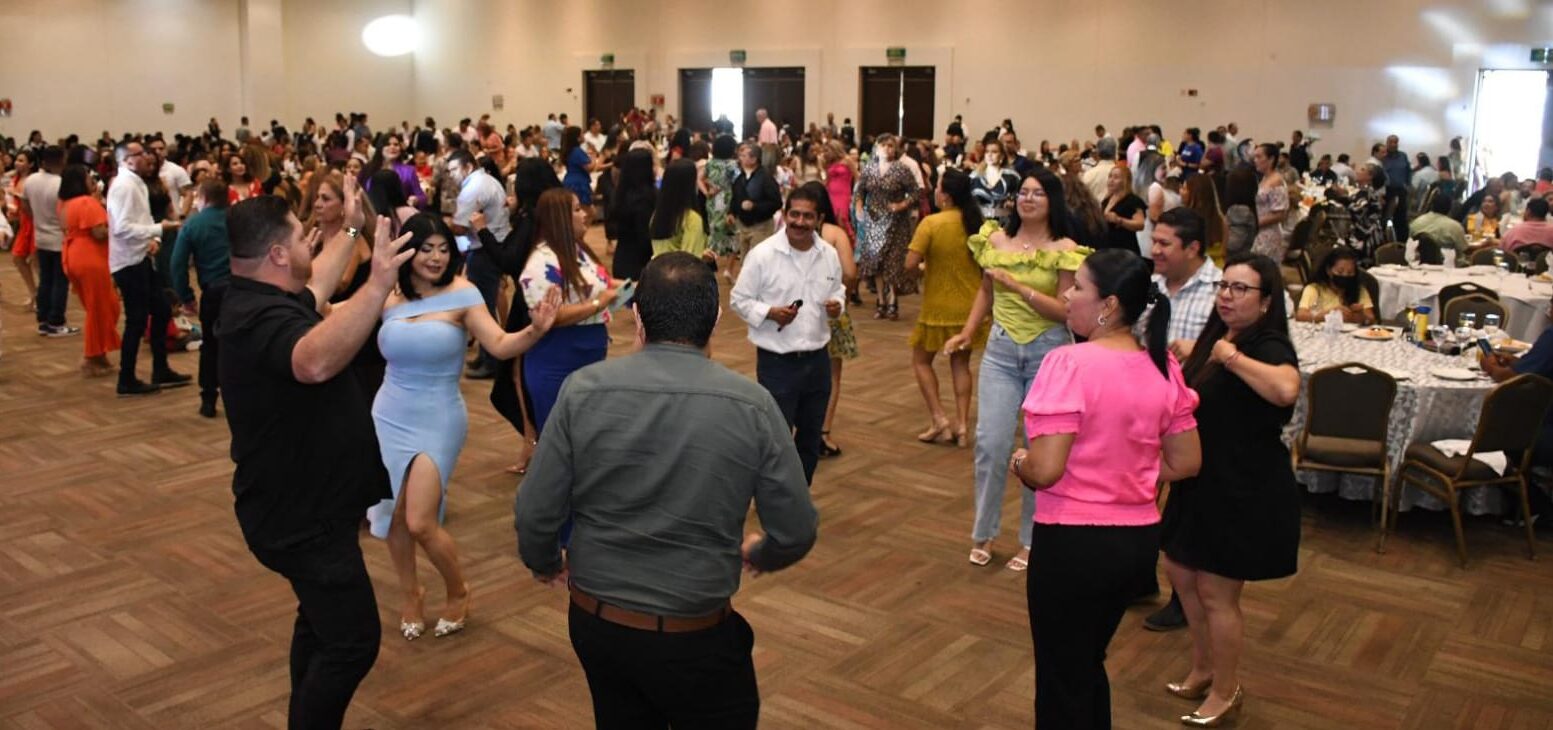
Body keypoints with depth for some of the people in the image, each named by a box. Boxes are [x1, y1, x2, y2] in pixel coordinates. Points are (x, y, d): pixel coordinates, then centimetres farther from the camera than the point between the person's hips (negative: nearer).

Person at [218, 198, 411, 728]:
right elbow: (316, 361, -52)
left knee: (322, 623, 25)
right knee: (352, 640, -6)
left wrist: (351, 231, 37)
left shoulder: (263, 300, 5)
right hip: (301, 514, -11)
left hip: (306, 501, 11)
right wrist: (378, 285, -58)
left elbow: (315, 287, 29)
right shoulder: (261, 318, -29)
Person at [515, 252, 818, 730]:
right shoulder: (753, 405, -14)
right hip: (697, 635, -2)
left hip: (594, 621, 2)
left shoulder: (585, 389, -12)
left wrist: (545, 563, 14)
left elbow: (534, 514, -8)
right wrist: (760, 554, 14)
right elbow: (796, 533, -9)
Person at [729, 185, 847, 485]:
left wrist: (837, 304, -5)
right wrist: (769, 312, -22)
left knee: (810, 438, 17)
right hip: (776, 361, -5)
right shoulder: (762, 254, -12)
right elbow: (739, 299, -6)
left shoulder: (829, 254, 2)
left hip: (817, 359, 5)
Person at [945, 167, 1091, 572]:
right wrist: (967, 332, 9)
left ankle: (1031, 539, 20)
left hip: (1049, 352, -2)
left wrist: (1019, 287, -19)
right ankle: (983, 534, 14)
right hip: (1000, 350, 2)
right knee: (990, 443, -4)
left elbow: (1067, 311, -14)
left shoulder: (1064, 249, -7)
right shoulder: (995, 239, 4)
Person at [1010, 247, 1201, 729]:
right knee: (1089, 664, 28)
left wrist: (1018, 465, -3)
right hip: (1140, 537, 7)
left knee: (1061, 680, 14)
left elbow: (1044, 471, -24)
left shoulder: (1070, 363, -20)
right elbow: (1185, 463, 6)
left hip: (1074, 540, -6)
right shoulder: (1163, 367, 0)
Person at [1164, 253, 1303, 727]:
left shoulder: (1269, 346, -20)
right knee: (1181, 572, 19)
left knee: (1216, 593, 2)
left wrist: (1231, 357, -34)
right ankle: (1203, 670, 38)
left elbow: (1286, 389, -45)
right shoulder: (1217, 337, 7)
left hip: (1246, 491, -9)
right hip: (1204, 482, 9)